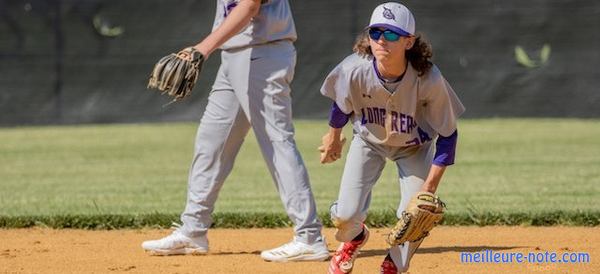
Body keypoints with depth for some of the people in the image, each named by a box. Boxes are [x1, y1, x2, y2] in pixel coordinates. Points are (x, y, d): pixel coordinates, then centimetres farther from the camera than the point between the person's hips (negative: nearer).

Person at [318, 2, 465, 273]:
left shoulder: (429, 79, -36)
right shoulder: (354, 70, -32)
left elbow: (447, 134, -22)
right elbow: (342, 103, -6)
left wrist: (430, 187, -25)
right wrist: (334, 136, 12)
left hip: (414, 146, -1)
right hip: (368, 141, 1)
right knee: (346, 214, -11)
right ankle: (353, 239, 30)